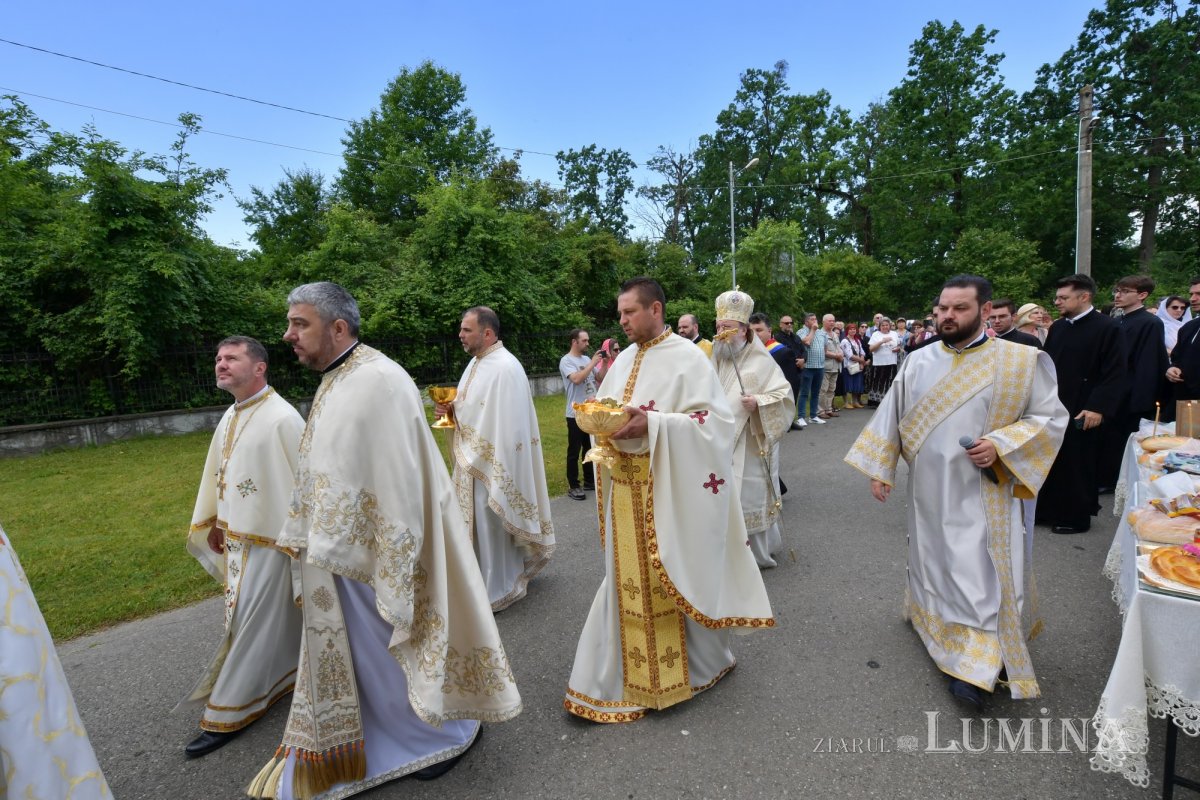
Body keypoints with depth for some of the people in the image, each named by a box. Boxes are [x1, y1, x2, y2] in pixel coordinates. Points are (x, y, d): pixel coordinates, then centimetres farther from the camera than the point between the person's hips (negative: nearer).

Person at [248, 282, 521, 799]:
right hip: (342, 551, 9)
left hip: (378, 549, -9)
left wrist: (392, 565, -23)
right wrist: (303, 535, 19)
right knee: (360, 652, 22)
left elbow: (399, 475, -26)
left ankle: (448, 731, 34)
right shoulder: (333, 384, 8)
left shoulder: (380, 380, -23)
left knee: (393, 642, 9)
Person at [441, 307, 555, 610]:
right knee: (478, 525, 19)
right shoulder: (476, 362, 10)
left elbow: (508, 425, -23)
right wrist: (450, 409, 0)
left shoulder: (504, 368, -21)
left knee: (491, 526, 4)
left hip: (494, 463, -9)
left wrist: (491, 466, -21)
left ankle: (498, 589, 21)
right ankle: (485, 581, 36)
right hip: (473, 461, 9)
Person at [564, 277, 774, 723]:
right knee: (630, 574, 13)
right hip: (627, 486, 6)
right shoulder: (624, 359, 11)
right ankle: (633, 668, 32)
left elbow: (713, 420, -16)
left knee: (673, 574, 7)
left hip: (668, 488, -6)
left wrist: (651, 424, -25)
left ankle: (689, 665, 31)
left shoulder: (687, 358, -10)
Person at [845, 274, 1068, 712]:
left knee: (979, 572, -1)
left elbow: (1050, 417, -2)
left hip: (981, 492, -3)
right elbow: (892, 416, 5)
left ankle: (975, 668, 10)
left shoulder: (1021, 360, -6)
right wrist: (879, 468, 4)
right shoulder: (918, 361, 1)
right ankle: (928, 612, 41)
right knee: (932, 557, 18)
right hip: (928, 488, 3)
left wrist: (1000, 445, -18)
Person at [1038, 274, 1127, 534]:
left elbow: (1115, 374, -13)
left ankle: (1077, 516, 20)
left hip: (1082, 412, -6)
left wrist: (1098, 408, -20)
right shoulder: (1057, 327, 8)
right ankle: (1047, 509, 24)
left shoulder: (1107, 328, -10)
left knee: (1077, 465, 5)